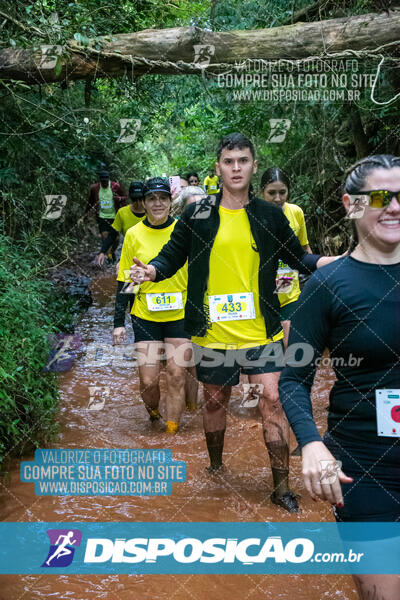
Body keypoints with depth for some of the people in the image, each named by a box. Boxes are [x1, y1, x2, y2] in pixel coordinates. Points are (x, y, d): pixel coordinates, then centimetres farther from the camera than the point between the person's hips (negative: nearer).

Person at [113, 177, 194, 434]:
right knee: (148, 380, -1)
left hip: (180, 314, 0)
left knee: (176, 376, 2)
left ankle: (172, 431, 18)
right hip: (146, 316, 0)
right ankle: (153, 412, 32)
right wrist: (119, 322, 1)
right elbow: (124, 281, 4)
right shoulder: (134, 234, 0)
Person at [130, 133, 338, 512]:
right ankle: (215, 468, 39)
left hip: (260, 330, 0)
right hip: (212, 330, 0)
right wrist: (152, 270, -18)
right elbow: (172, 256, 3)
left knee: (272, 398, -3)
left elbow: (296, 256, 10)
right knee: (215, 399, 15)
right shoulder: (196, 214, -1)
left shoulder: (270, 215, 2)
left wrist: (327, 262, -9)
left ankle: (281, 486, 12)